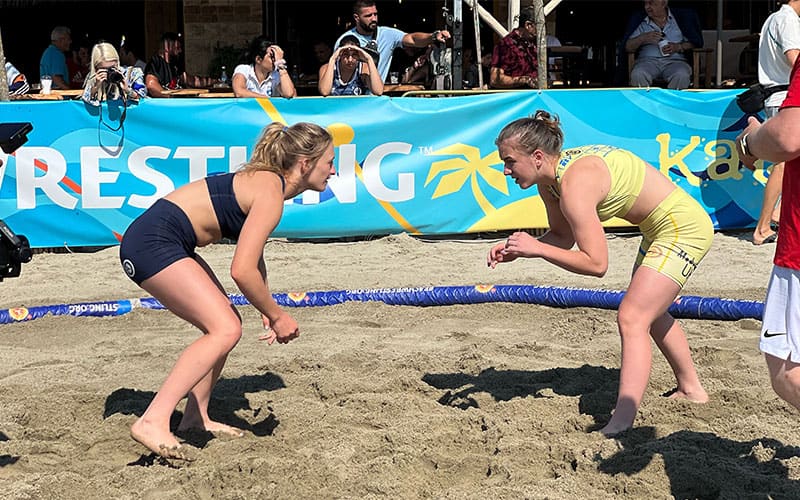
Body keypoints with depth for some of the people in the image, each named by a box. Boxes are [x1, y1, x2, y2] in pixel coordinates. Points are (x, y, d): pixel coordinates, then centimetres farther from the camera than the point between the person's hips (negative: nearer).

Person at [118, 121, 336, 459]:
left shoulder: (266, 181, 15)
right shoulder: (271, 194, -15)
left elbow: (254, 256, 26)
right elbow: (242, 271, -22)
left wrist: (268, 312, 18)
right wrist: (277, 316, -10)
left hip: (164, 242, 11)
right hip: (153, 243, -11)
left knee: (224, 323, 15)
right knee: (225, 329, -18)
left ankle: (196, 418, 24)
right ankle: (153, 421, -24)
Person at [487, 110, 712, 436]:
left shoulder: (574, 185, -32)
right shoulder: (548, 179, -3)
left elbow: (596, 264, -32)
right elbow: (562, 236, 7)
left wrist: (537, 249, -30)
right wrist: (518, 250, -9)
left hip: (684, 229, -11)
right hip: (660, 228, 11)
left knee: (631, 319, -18)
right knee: (649, 312, 27)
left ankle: (620, 425, -23)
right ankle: (690, 389, 47)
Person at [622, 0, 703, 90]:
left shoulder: (680, 17, 9)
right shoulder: (639, 20, 11)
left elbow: (696, 42, 8)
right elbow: (627, 47, 5)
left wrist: (678, 47, -10)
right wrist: (643, 38, -14)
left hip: (674, 61, -1)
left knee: (682, 76, -35)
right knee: (638, 75, -34)